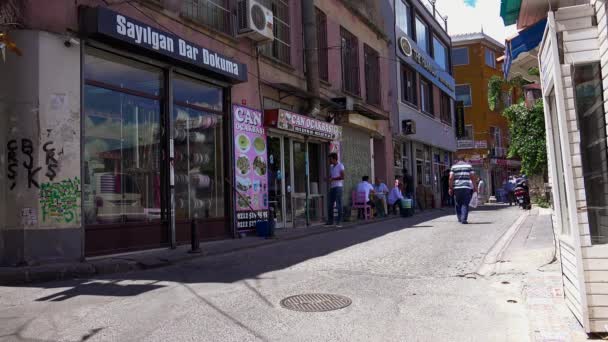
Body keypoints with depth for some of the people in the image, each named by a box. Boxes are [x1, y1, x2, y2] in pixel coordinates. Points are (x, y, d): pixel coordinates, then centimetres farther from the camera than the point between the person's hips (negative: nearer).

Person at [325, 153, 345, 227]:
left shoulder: (340, 165, -2)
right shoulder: (331, 167, 20)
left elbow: (342, 177, -11)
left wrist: (332, 179, -13)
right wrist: (328, 179, 4)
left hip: (338, 187, -7)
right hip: (332, 187, 7)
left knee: (338, 204, -6)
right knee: (330, 204, 4)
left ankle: (339, 221, -2)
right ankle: (330, 221, 9)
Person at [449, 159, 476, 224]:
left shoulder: (454, 166, 9)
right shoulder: (469, 166, 10)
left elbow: (451, 178, -1)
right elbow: (473, 177, 1)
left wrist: (450, 188, 1)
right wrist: (474, 187, 4)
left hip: (457, 187, 1)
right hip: (467, 187, -1)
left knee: (458, 204, 12)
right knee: (465, 204, 0)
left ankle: (460, 218, 15)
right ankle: (464, 219, -8)